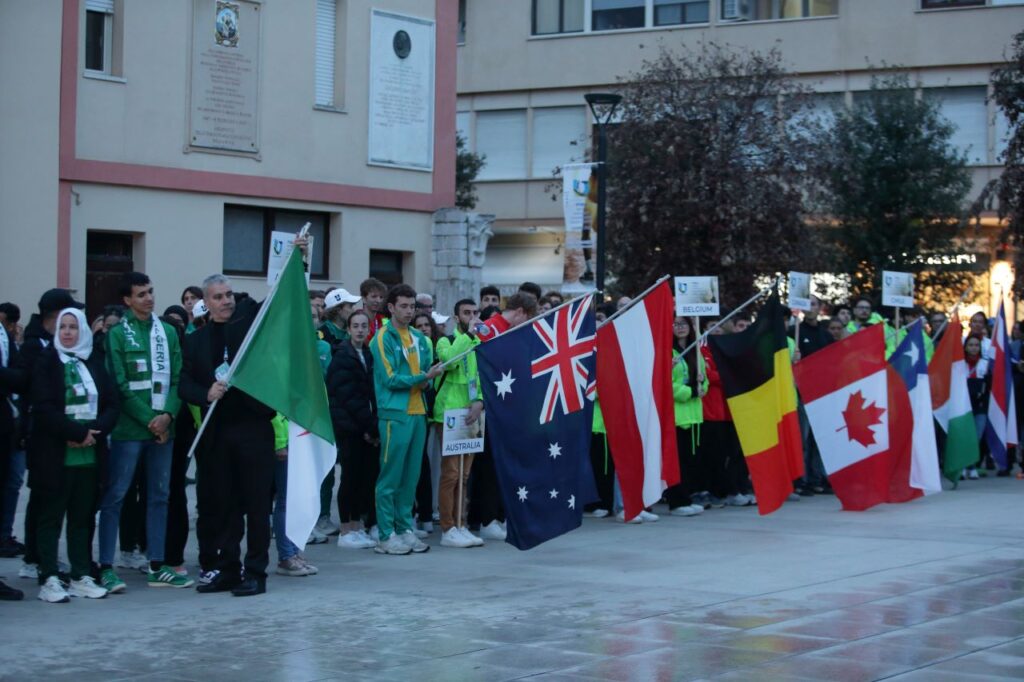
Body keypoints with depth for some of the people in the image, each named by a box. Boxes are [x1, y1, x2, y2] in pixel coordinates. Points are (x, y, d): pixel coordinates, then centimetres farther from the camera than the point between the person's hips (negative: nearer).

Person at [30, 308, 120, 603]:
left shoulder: (95, 362, 11)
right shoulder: (46, 362, -1)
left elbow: (112, 404, 6)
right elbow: (44, 407, -11)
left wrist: (95, 431, -12)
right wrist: (77, 432, -17)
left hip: (90, 454, 4)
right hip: (54, 454, -4)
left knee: (83, 517, 7)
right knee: (51, 517, 0)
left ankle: (81, 577, 13)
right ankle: (48, 580, 2)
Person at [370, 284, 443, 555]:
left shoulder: (420, 338, 16)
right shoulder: (383, 338, -4)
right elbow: (390, 378, -10)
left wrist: (426, 379, -6)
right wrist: (423, 377, -16)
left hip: (418, 412, 7)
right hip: (394, 413, -6)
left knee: (411, 476, 10)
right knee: (391, 476, -4)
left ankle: (405, 528, 17)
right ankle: (386, 535, -1)